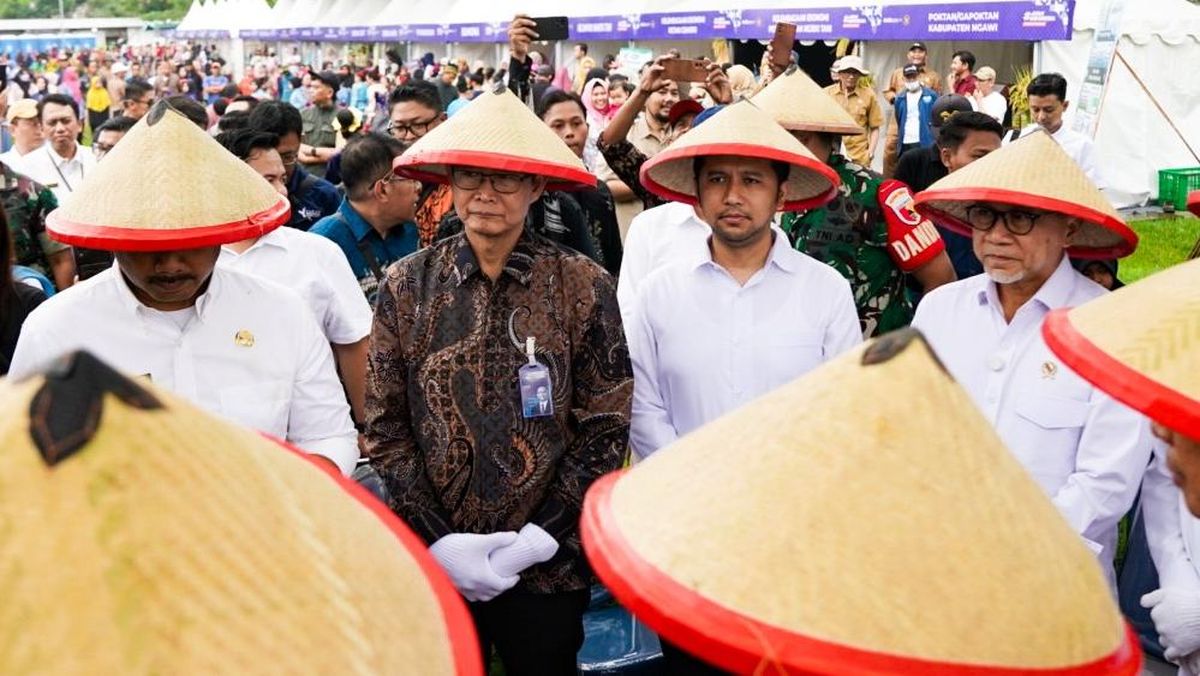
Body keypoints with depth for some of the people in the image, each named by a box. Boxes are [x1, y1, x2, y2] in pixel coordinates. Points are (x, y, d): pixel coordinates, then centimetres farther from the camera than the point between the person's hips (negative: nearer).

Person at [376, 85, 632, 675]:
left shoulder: (584, 288, -5)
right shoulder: (407, 287, -1)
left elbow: (606, 430, -4)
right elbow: (385, 429, 0)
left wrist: (539, 539, -12)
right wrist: (438, 540, -10)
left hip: (547, 568, -1)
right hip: (432, 564, 1)